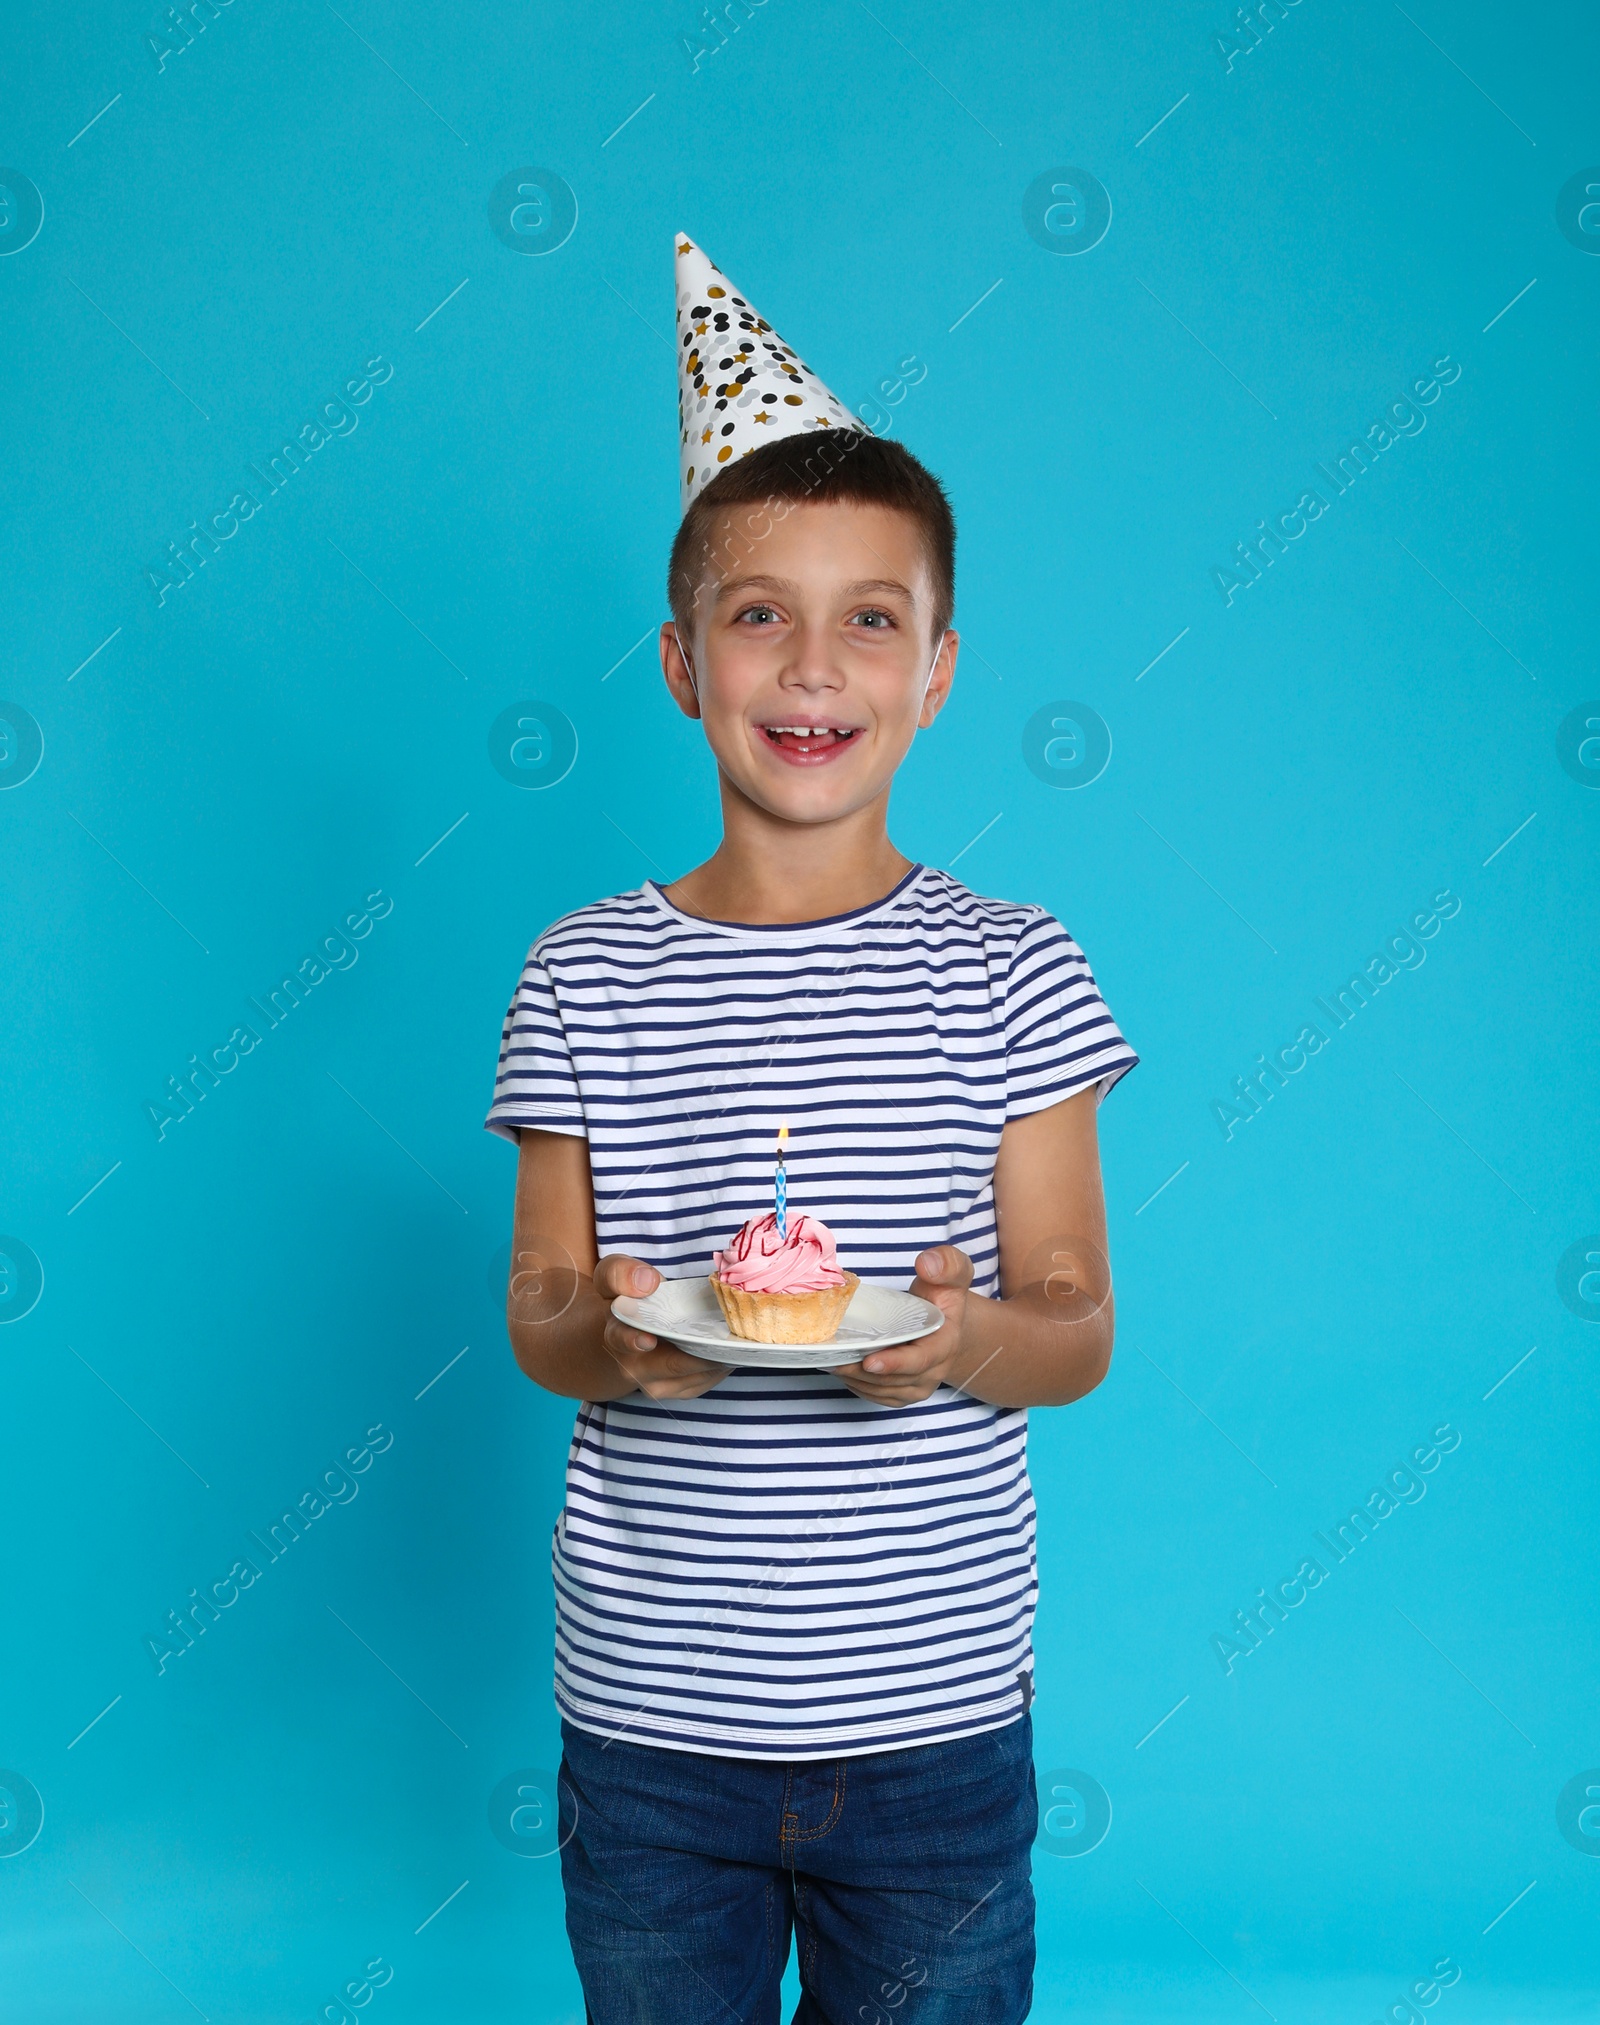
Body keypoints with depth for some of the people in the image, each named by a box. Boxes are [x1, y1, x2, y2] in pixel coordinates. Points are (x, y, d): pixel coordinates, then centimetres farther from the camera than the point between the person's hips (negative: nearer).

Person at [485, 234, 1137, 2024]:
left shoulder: (1010, 969, -4)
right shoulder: (587, 978, -2)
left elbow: (1079, 1326, -2)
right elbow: (536, 1310, 2)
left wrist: (971, 1339, -24)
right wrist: (602, 1336, -20)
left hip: (936, 1716, 0)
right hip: (647, 1720, 1)